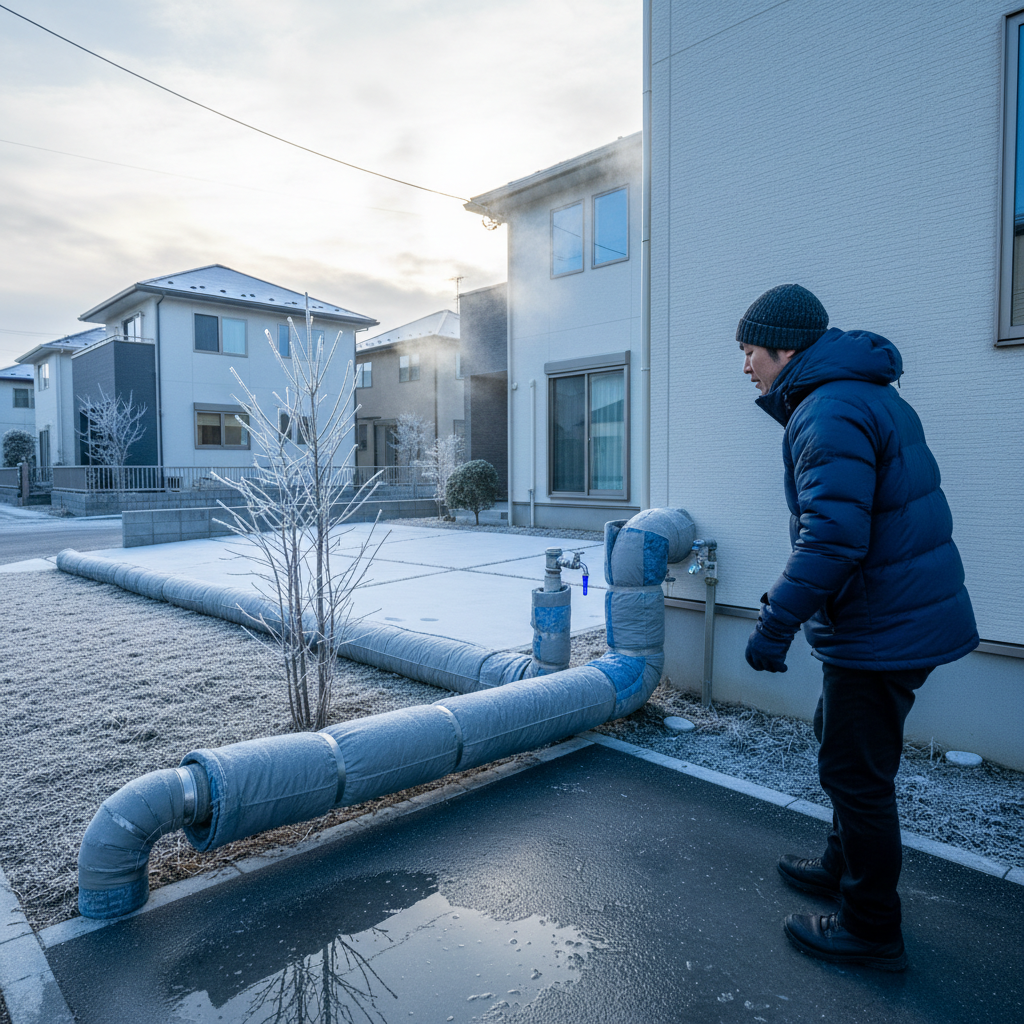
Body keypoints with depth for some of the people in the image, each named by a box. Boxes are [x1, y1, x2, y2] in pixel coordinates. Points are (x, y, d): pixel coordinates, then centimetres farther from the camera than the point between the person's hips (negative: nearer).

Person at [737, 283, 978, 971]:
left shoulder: (829, 414, -22)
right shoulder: (871, 396, 13)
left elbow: (832, 537, -30)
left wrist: (777, 623, -26)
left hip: (881, 630, -11)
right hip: (908, 613, 11)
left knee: (855, 772, 3)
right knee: (848, 747, 24)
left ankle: (872, 930, 21)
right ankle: (845, 868, 43)